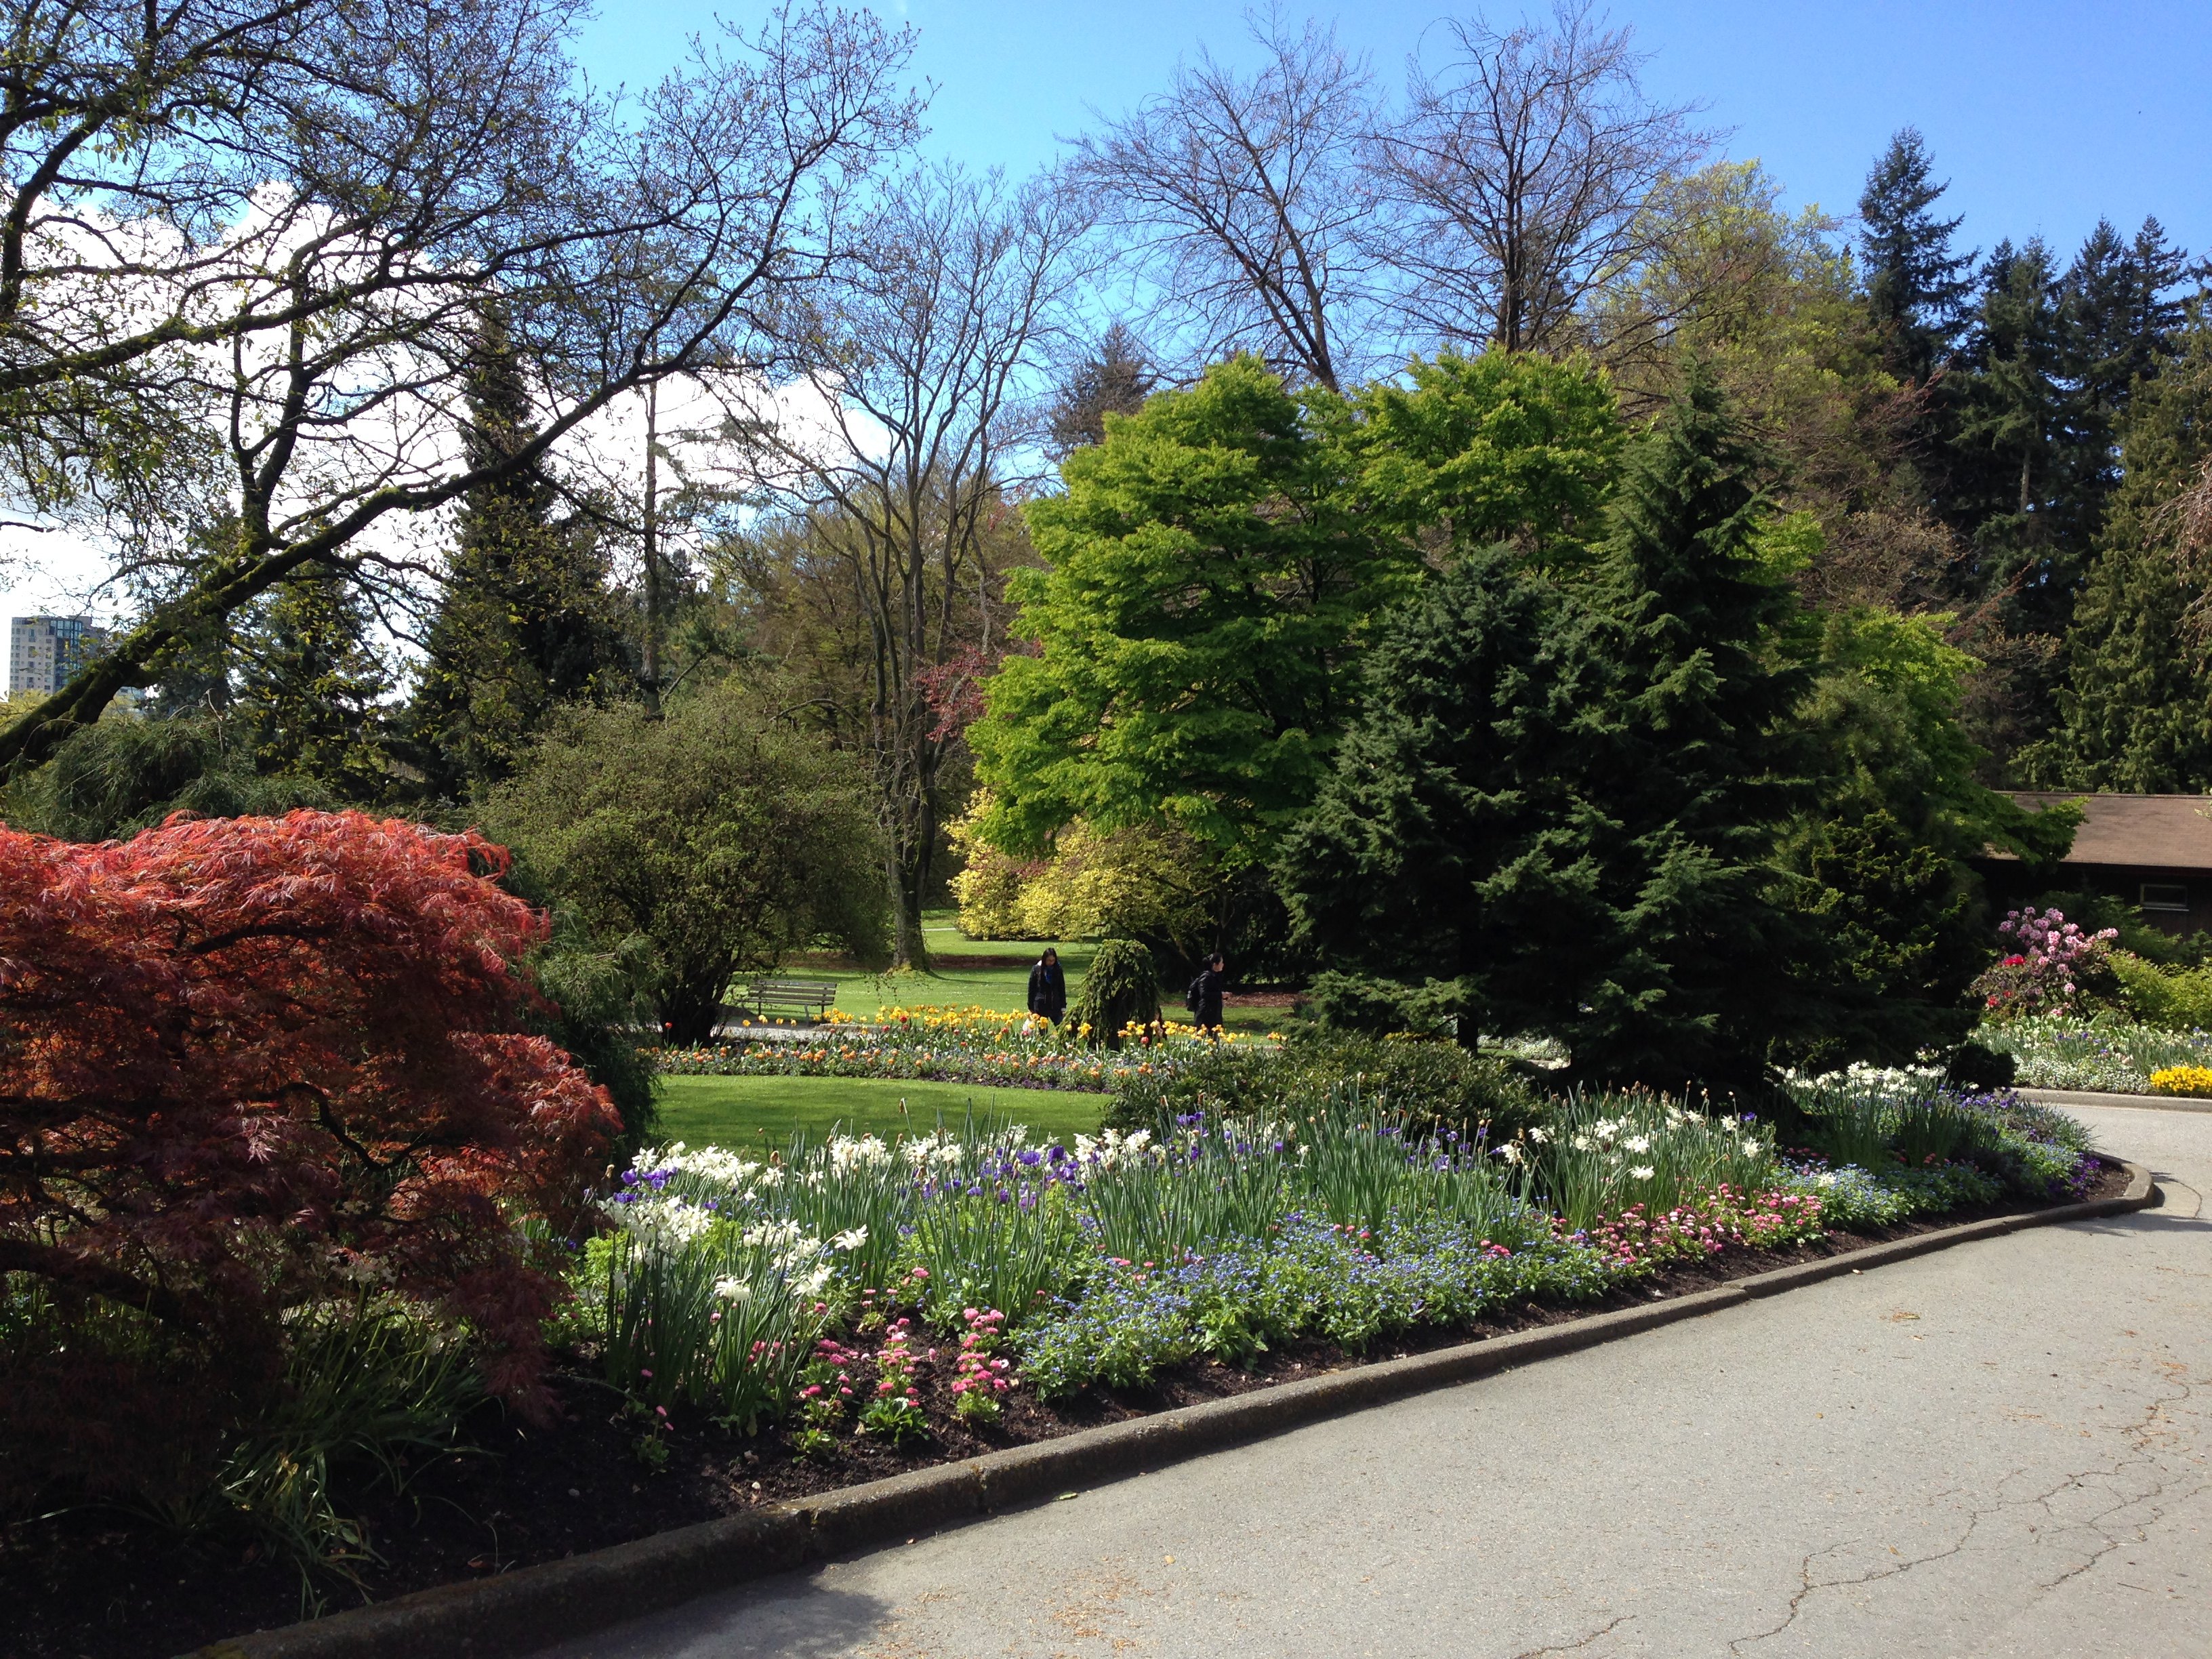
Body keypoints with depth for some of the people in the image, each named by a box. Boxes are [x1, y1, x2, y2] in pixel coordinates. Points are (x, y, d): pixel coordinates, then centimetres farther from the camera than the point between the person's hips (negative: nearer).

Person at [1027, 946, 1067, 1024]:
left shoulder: (1058, 970, 3)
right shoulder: (1036, 970, -3)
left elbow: (1062, 989, 8)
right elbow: (1031, 989, 1)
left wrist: (1063, 1007, 4)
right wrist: (1031, 1008, 1)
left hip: (1055, 1006, 2)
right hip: (1040, 1007, -1)